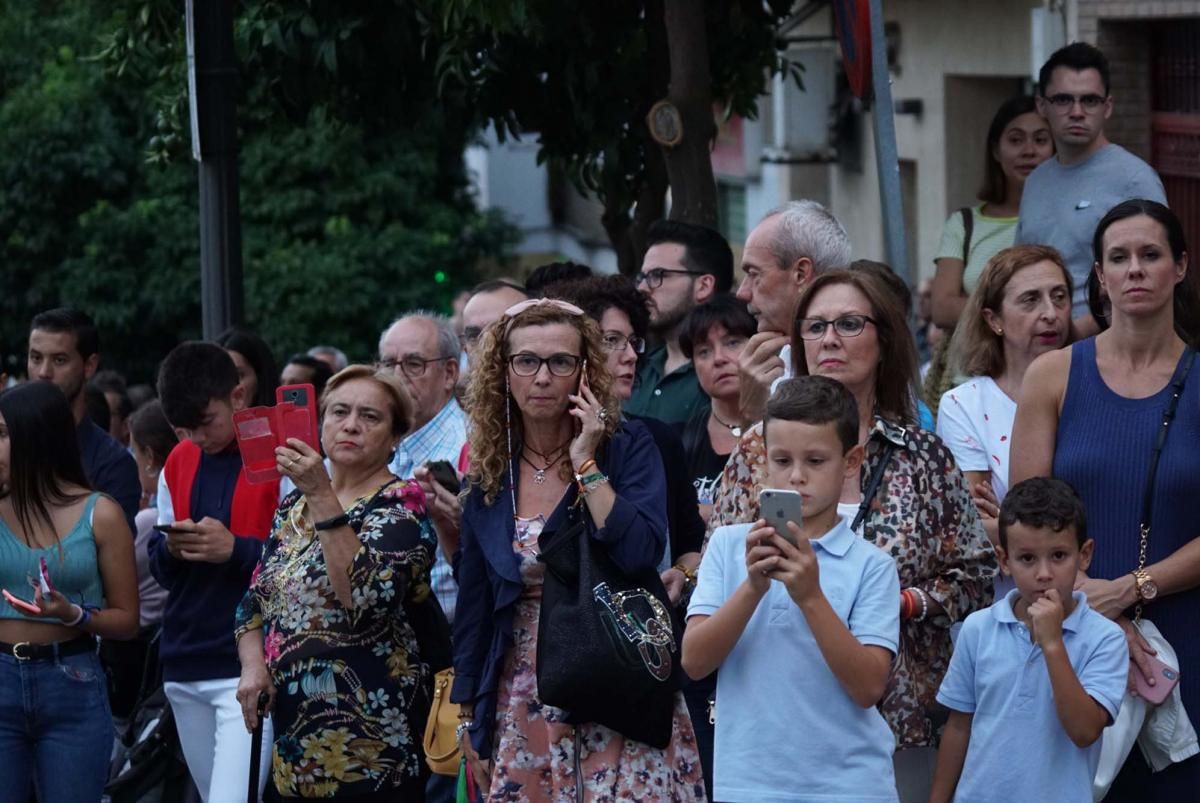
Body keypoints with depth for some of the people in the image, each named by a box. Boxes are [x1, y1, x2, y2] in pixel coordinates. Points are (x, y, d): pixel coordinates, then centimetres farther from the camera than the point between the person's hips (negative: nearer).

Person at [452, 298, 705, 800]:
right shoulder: (490, 473, 7)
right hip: (525, 702, 4)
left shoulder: (627, 447, -2)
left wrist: (586, 464, -15)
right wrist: (469, 717, 12)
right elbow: (473, 604, 12)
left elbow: (642, 551, -18)